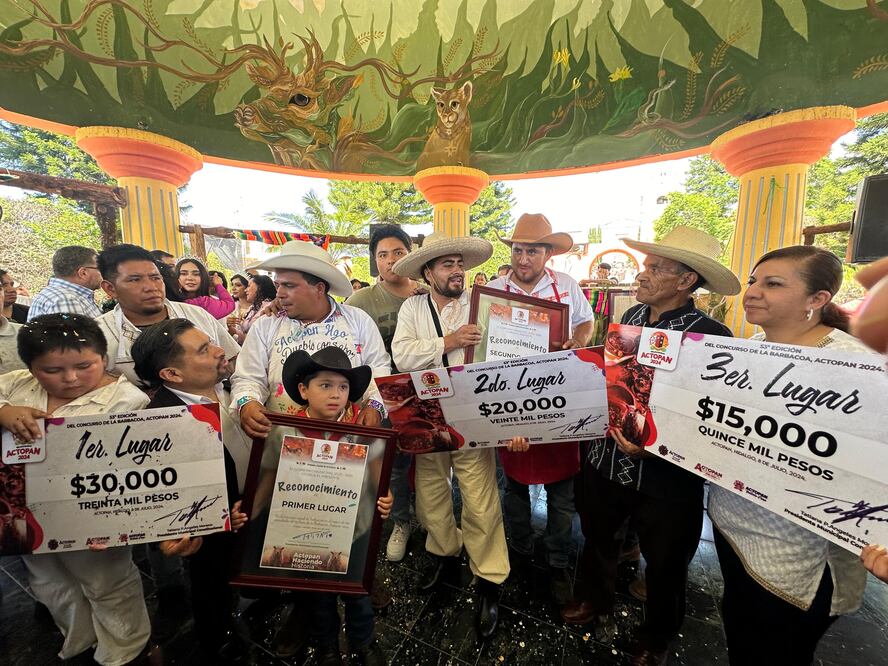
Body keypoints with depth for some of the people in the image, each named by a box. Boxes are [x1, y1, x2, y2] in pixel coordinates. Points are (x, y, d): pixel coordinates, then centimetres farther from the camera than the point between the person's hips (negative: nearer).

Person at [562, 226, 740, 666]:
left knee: (664, 564, 21)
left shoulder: (710, 336, -19)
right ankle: (593, 601, 56)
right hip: (604, 460, 5)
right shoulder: (631, 316, -1)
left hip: (664, 477, -5)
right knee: (598, 540, 26)